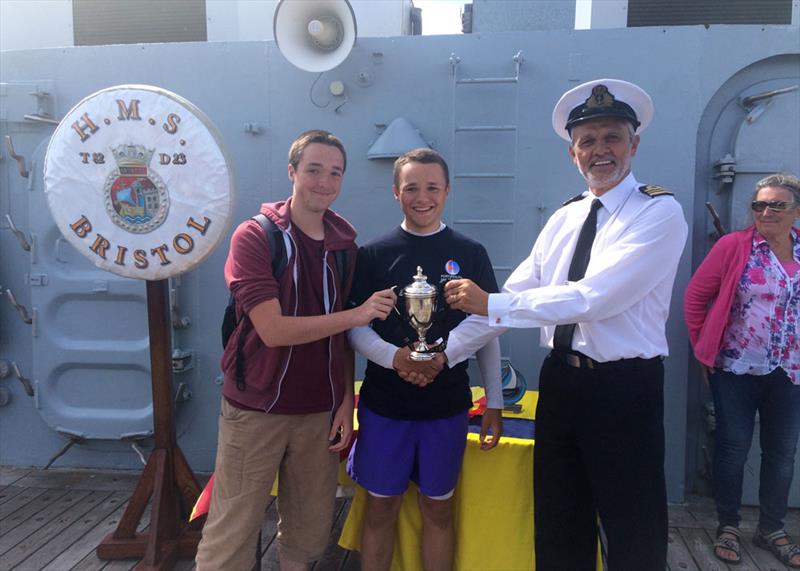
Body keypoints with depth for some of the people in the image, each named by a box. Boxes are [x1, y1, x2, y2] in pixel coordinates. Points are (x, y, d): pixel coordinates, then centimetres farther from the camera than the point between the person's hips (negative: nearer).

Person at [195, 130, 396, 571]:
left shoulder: (345, 243, 5)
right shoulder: (254, 236, -9)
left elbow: (341, 334, 10)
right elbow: (273, 330, -18)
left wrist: (346, 402, 4)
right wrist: (357, 314, -18)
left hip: (319, 411, 4)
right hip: (256, 409, -4)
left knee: (310, 533, 14)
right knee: (231, 535, 5)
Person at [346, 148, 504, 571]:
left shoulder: (470, 254, 0)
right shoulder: (375, 254, -2)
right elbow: (354, 326, -2)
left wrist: (494, 403, 4)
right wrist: (394, 357, -20)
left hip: (447, 404, 1)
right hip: (384, 402, 0)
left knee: (438, 507, 14)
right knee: (381, 506, 12)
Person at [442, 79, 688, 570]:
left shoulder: (660, 212, -12)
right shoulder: (564, 218, 8)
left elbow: (594, 297, -24)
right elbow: (515, 294, 4)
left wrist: (490, 304, -22)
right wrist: (446, 354, -2)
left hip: (625, 392, -5)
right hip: (560, 382, 6)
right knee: (558, 529, 20)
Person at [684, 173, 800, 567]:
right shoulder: (734, 246, -9)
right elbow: (696, 295, -4)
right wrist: (703, 348, -2)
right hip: (737, 369, -4)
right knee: (733, 448, 6)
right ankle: (728, 526, 23)